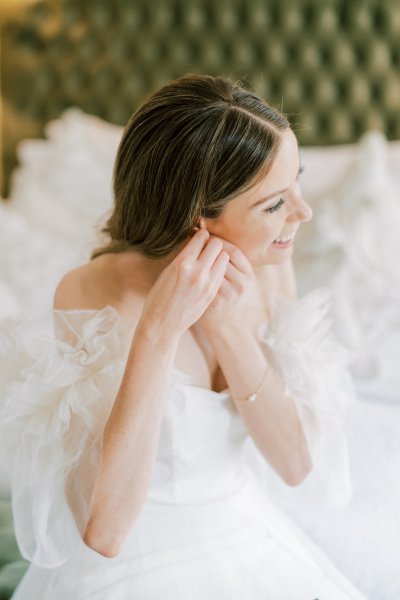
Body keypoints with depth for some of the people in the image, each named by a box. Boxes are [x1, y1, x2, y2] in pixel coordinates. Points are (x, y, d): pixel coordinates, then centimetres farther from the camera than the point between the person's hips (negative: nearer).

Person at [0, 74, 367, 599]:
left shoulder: (268, 266, -7)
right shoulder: (92, 294, -21)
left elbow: (298, 463, -10)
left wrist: (225, 324, -20)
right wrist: (159, 329, -31)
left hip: (249, 549, 3)